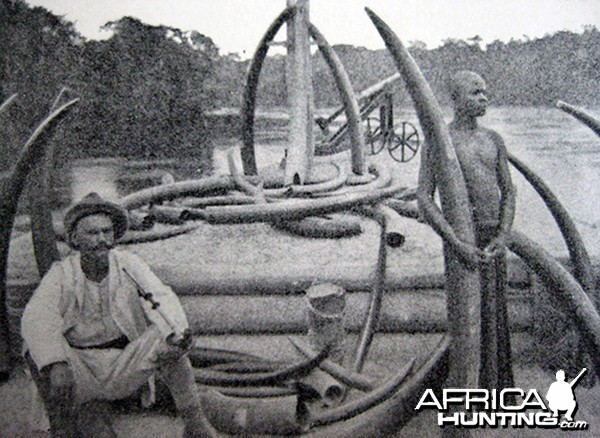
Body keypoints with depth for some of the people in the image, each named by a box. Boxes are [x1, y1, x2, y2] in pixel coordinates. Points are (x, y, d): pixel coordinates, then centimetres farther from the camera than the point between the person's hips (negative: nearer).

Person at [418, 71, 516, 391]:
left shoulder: (493, 140, 11)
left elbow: (508, 192, 12)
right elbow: (424, 199, -13)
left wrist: (503, 236, -4)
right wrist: (458, 244, -19)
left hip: (494, 236, 5)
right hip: (462, 236, -5)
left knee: (496, 312, 12)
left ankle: (499, 384, 27)